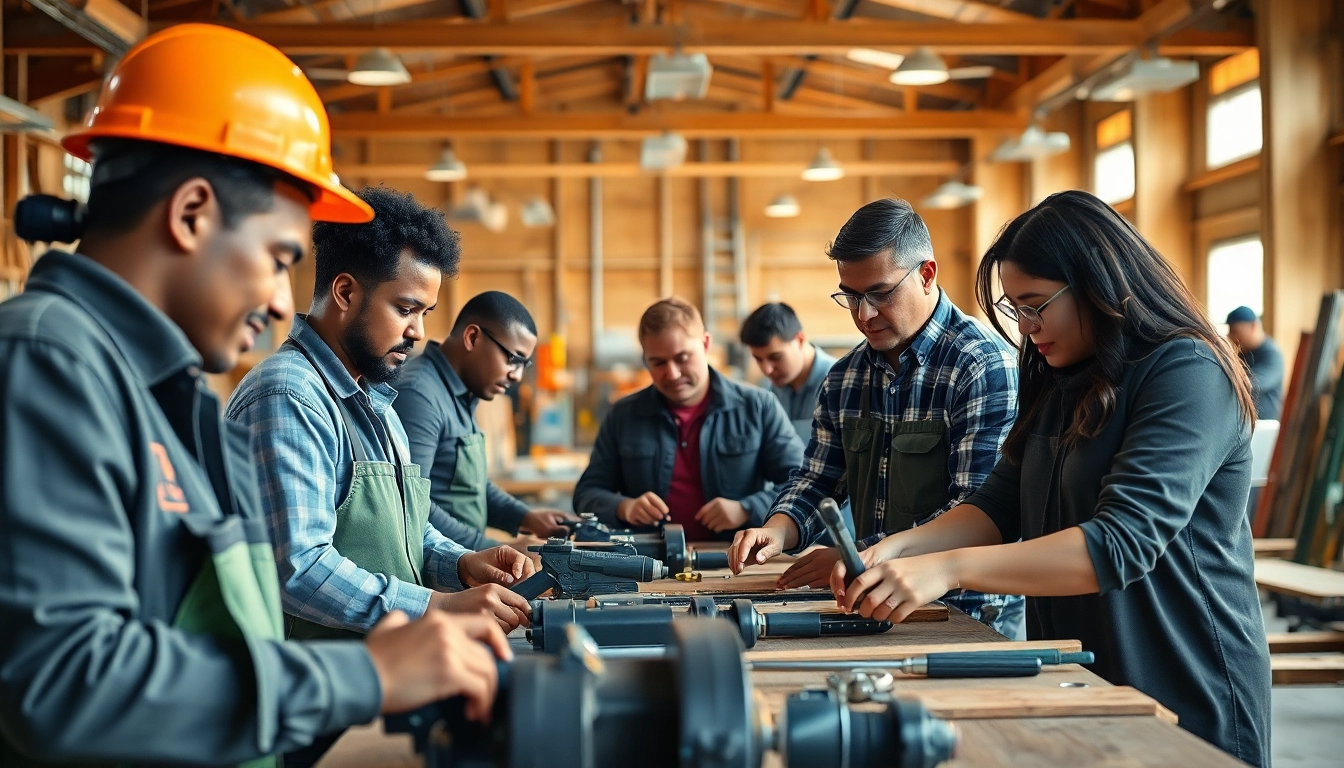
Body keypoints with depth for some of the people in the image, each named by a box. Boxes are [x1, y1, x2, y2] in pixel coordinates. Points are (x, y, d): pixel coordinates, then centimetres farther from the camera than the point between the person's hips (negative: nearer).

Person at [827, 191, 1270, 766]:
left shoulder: (1187, 373, -16)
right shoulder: (1061, 385, 11)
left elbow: (1122, 542, -27)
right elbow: (1000, 507, 5)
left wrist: (950, 567, -34)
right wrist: (899, 548, -13)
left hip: (1186, 695, -7)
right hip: (1074, 686, 7)